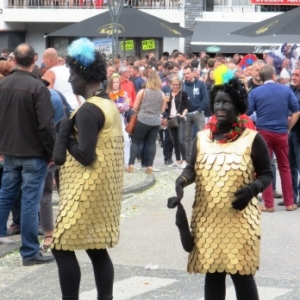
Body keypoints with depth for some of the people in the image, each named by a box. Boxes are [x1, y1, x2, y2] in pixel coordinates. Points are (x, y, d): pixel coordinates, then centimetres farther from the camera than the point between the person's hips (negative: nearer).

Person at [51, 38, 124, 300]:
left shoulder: (88, 110, -17)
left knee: (62, 247, -5)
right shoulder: (110, 105, 12)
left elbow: (85, 155, -22)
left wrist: (66, 138, -7)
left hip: (87, 189, -10)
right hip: (104, 187, 10)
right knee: (97, 249, 11)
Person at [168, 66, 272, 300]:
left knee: (242, 274, -1)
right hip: (207, 218, 4)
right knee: (212, 273, 9)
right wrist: (182, 181, -17)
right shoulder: (202, 138, 8)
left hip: (239, 219, -4)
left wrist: (252, 189, -19)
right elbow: (192, 168, 5)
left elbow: (266, 174, 1)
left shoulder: (252, 139, -3)